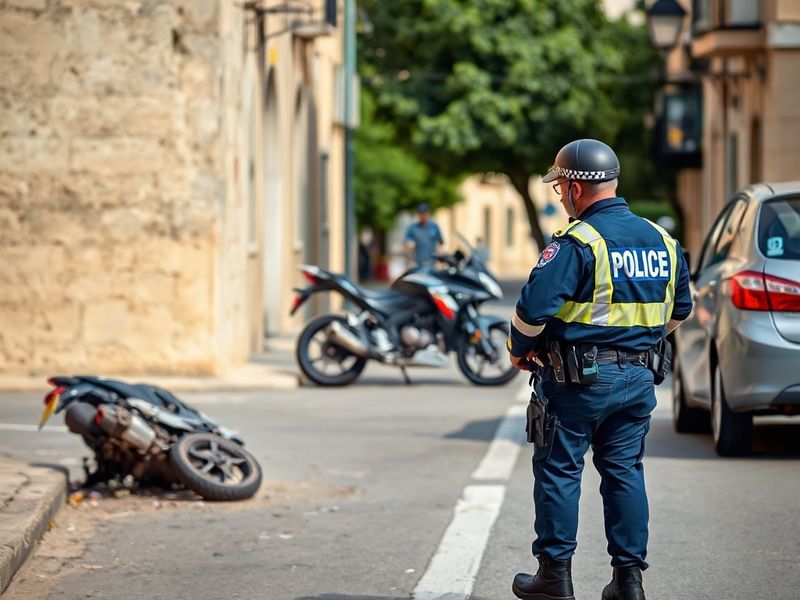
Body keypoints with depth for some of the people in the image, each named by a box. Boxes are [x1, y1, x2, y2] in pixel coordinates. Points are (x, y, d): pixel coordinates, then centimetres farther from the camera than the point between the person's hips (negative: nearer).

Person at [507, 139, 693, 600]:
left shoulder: (577, 242, -15)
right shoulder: (662, 241, 7)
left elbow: (534, 307, -20)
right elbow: (681, 309, 18)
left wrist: (519, 349, -2)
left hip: (579, 378, -6)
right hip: (638, 378, 6)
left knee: (559, 471, 5)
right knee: (625, 471, 11)